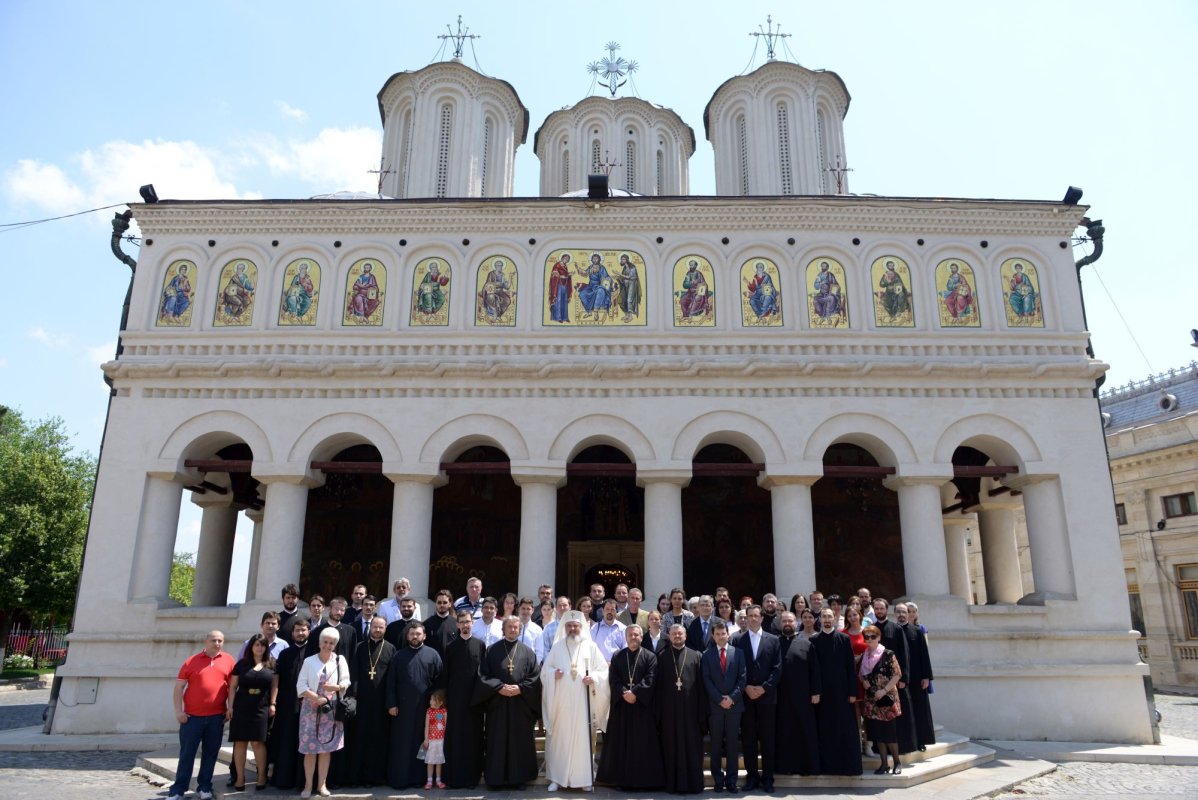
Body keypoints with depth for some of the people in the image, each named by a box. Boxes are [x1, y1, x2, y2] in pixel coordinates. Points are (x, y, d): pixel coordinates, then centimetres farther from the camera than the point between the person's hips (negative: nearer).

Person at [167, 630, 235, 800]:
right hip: (192, 715, -1)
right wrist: (178, 711, -6)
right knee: (187, 753, 5)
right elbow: (179, 686, 0)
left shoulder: (228, 660, 4)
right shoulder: (192, 661, -1)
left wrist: (230, 708, 2)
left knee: (210, 753, 9)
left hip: (217, 716, 2)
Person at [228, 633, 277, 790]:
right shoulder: (242, 664, 6)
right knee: (240, 742, 2)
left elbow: (275, 685, 5)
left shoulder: (271, 664, 5)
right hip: (241, 708, 1)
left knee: (258, 742, -2)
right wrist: (230, 706, -1)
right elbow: (233, 686, 6)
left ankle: (262, 776, 8)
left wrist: (272, 704, -2)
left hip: (261, 709, -1)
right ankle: (240, 778, 10)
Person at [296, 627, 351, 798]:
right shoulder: (309, 661, 2)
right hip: (311, 709, -1)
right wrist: (317, 698, -17)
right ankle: (308, 785, 10)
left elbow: (346, 683, 2)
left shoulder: (340, 660, 5)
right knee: (310, 749, -1)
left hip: (331, 710, 1)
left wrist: (337, 687, -20)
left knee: (326, 749, 4)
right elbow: (301, 685, -3)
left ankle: (321, 784, 13)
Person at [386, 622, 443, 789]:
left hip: (425, 706, 0)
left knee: (420, 742, 6)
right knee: (401, 743, 3)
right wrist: (391, 704, -4)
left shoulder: (433, 654, 2)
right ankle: (399, 778, 11)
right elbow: (391, 681, 3)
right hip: (403, 706, 0)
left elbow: (439, 681, 2)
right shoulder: (399, 655, 5)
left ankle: (418, 777, 16)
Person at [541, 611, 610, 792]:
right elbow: (545, 670, 9)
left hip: (583, 703, -1)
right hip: (561, 702, 1)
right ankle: (557, 777, 13)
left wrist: (593, 678, -16)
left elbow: (604, 671, 2)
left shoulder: (591, 647, 3)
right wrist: (554, 674, -12)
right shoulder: (557, 647, 8)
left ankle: (585, 778, 10)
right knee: (560, 739, 3)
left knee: (583, 738, 1)